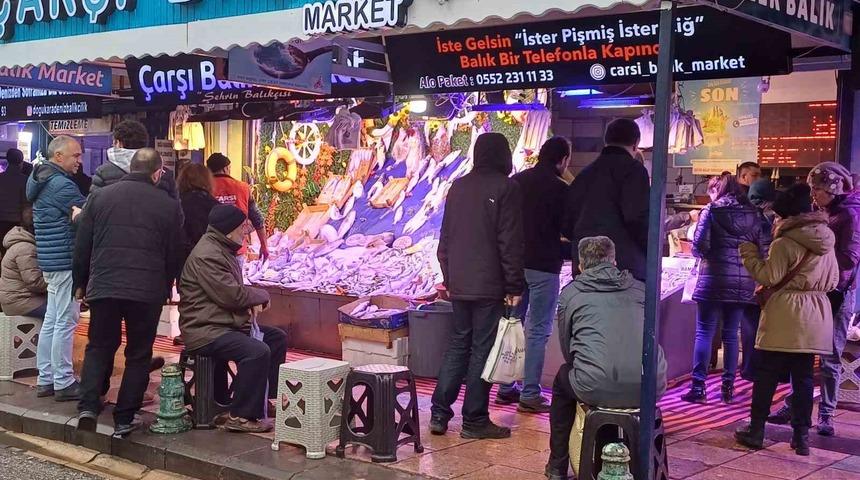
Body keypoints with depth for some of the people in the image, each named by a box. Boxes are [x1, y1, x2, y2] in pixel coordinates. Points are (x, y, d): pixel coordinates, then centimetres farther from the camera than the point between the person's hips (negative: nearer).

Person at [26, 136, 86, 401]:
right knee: (66, 322, -4)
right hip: (66, 261, -10)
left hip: (50, 260, 10)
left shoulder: (41, 180, 14)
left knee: (51, 320, 14)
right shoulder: (62, 185, -17)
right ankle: (63, 383, 1)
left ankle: (45, 379, 21)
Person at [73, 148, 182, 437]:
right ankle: (124, 419, 10)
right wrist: (166, 288, 22)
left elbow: (82, 247, 7)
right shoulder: (168, 205, -1)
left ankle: (88, 406, -1)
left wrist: (80, 283, 18)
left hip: (103, 286, 2)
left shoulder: (100, 197, 3)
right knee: (138, 354, 10)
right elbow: (173, 255, 6)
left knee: (99, 347, 16)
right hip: (148, 291, -1)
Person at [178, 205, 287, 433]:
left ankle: (267, 398, 18)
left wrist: (253, 301, 2)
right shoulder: (206, 255, -19)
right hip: (205, 331, -11)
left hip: (227, 323, 11)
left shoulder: (223, 249, 17)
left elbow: (234, 289, 26)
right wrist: (262, 296, -5)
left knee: (277, 337, 13)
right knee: (258, 351, -29)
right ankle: (242, 416, -21)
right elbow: (231, 295, -24)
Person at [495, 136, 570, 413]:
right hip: (543, 266, -6)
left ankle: (506, 388, 19)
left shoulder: (516, 181, 8)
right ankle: (530, 395, 0)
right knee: (538, 330, -1)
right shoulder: (559, 188, -10)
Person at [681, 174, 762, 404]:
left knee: (704, 333, 1)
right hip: (743, 282, 4)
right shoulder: (752, 214, 9)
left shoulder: (711, 210, -2)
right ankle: (728, 387, 12)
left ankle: (699, 387, -1)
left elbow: (699, 246, -9)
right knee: (731, 335, 11)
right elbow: (761, 247, 6)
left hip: (714, 279, -4)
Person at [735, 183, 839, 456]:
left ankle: (756, 431, 9)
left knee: (767, 376, 3)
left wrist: (749, 254, -2)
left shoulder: (784, 244, -13)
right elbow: (833, 281, 13)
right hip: (814, 320, 6)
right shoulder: (827, 244, 9)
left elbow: (769, 278, -12)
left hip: (785, 318, -6)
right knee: (803, 378, 9)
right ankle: (801, 436, 10)